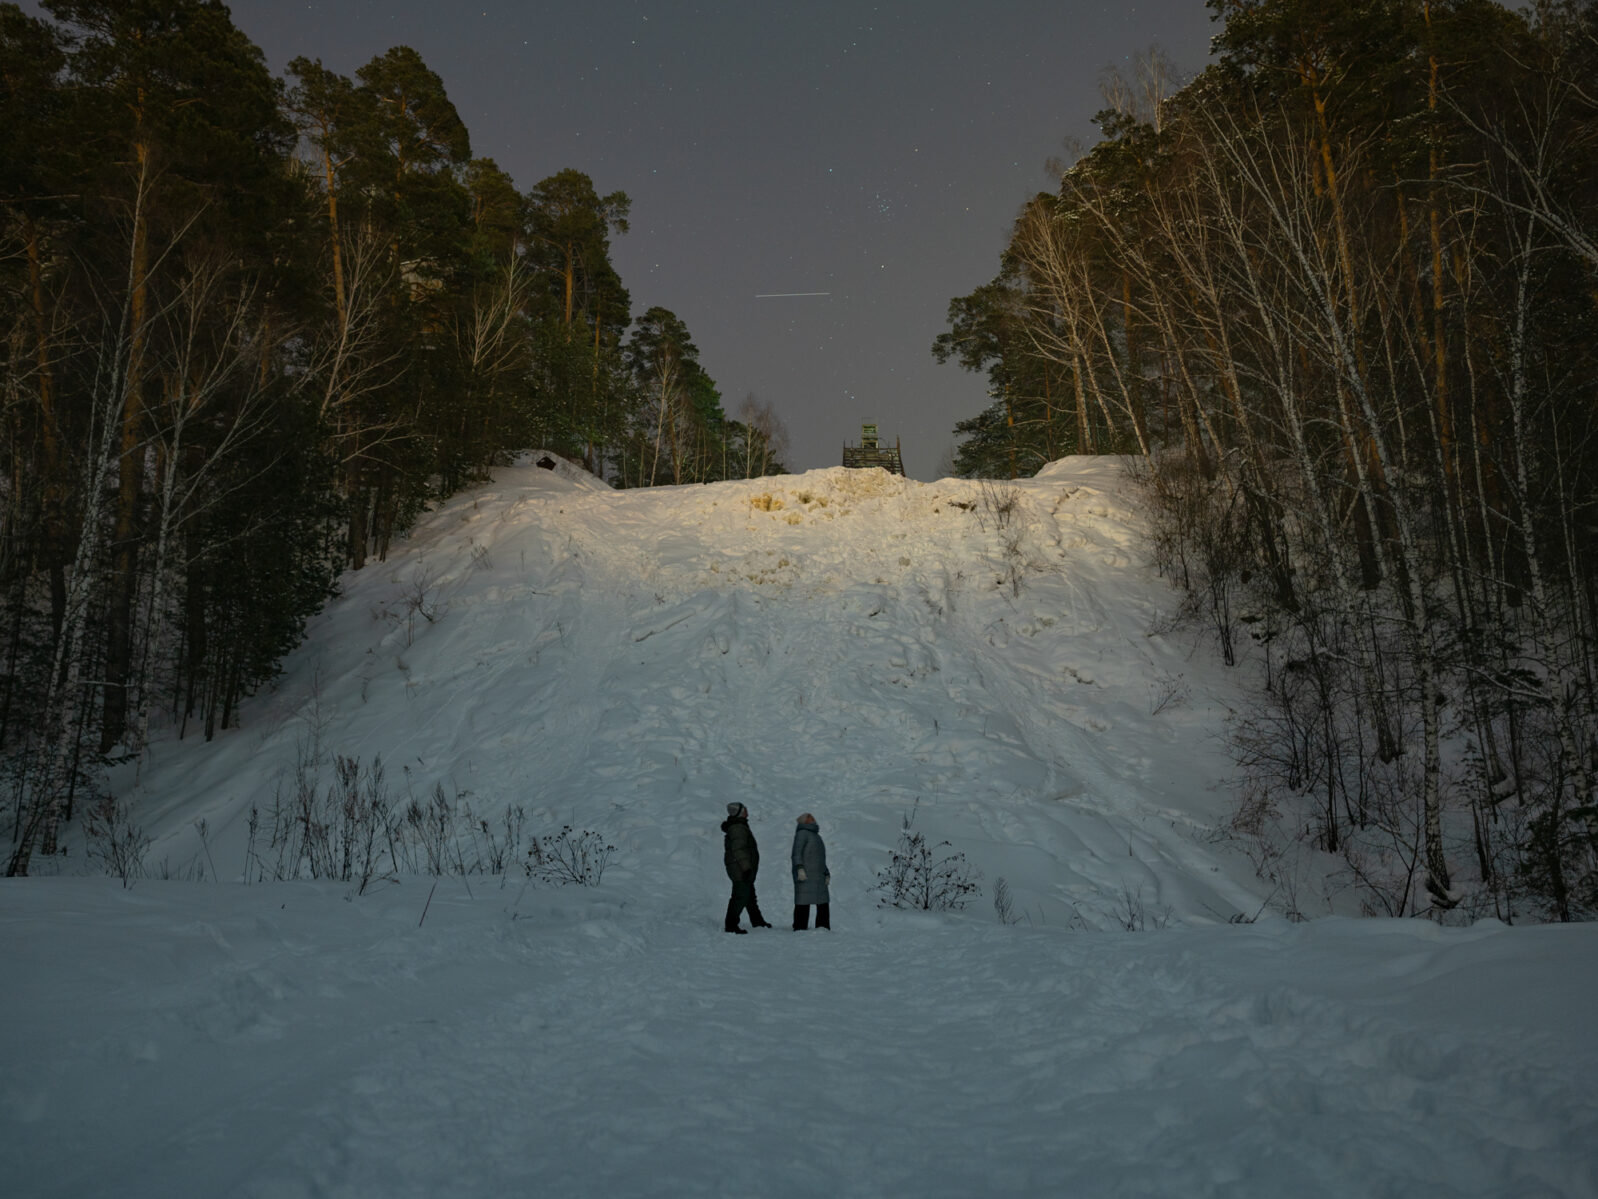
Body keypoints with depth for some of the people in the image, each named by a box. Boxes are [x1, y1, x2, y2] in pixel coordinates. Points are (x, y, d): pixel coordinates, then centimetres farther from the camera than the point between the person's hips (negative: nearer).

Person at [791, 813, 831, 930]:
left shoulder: (816, 836, 28)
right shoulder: (802, 833, 1)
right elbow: (796, 852, -12)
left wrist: (826, 874, 21)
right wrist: (800, 868, -25)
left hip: (818, 877, 9)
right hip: (805, 876, -8)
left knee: (823, 903, 5)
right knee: (803, 902, -12)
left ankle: (823, 928, 9)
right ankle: (799, 928, -12)